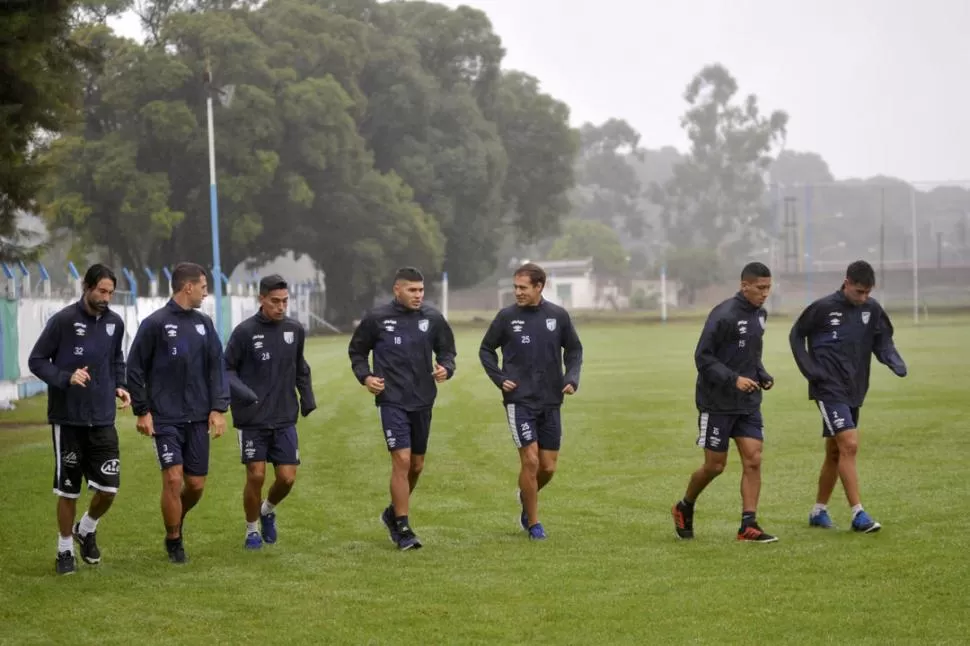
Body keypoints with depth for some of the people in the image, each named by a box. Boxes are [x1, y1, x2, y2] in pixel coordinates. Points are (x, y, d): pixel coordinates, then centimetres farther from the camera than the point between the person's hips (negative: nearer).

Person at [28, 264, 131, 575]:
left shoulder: (115, 323, 4)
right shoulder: (63, 320, -10)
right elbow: (37, 361, -5)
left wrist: (119, 385, 3)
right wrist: (66, 378, -20)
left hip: (103, 419, 4)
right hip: (68, 419, -4)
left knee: (109, 486, -3)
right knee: (68, 489, 4)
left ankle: (87, 529, 26)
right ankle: (65, 549, 22)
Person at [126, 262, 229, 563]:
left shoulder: (204, 323, 10)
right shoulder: (155, 323, -5)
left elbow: (216, 367, 11)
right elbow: (135, 369, -2)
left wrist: (218, 408, 1)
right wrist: (142, 411, -5)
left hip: (197, 419, 5)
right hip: (165, 419, -5)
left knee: (196, 484, 4)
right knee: (173, 478, -11)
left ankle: (177, 521, 33)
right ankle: (173, 541, 6)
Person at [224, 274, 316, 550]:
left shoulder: (295, 330, 4)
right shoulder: (245, 331, -8)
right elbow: (227, 369, -4)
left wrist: (307, 398, 11)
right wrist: (242, 393, -21)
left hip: (285, 419, 3)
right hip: (253, 420, -3)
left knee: (287, 477, -2)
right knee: (256, 475, -4)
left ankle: (268, 510, 30)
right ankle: (252, 529, 18)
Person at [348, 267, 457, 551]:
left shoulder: (433, 318, 2)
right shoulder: (377, 318, -3)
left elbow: (447, 350, 13)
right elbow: (357, 351, 10)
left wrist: (446, 368, -9)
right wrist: (365, 376, -6)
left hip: (423, 401, 4)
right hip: (392, 400, -4)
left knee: (416, 464, 11)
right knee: (401, 460, -13)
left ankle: (394, 513, 34)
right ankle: (403, 528, -4)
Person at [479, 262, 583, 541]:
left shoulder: (558, 316, 0)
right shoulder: (506, 317, -3)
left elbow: (573, 349, 13)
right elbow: (486, 350, 9)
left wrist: (572, 377, -2)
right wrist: (500, 378, -5)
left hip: (551, 402, 3)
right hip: (519, 401, -2)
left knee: (548, 467, 4)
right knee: (530, 460, -11)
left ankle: (526, 496, 37)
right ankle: (533, 523, 5)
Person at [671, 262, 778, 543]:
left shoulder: (760, 314, 7)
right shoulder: (724, 315, -17)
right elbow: (703, 357, -17)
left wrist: (763, 376, 3)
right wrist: (734, 379, -26)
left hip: (748, 403, 6)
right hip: (717, 403, -6)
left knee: (753, 460, -4)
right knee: (715, 465, 2)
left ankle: (748, 525, -2)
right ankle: (684, 508, 27)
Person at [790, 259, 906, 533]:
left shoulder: (872, 310, 2)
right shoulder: (823, 308, -9)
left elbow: (883, 342, 8)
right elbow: (796, 335, 2)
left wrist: (896, 362, -13)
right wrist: (810, 369, -7)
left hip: (854, 391, 6)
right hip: (829, 389, -6)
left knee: (835, 452, 14)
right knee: (849, 446, -17)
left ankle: (819, 511, 28)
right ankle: (858, 514, -15)